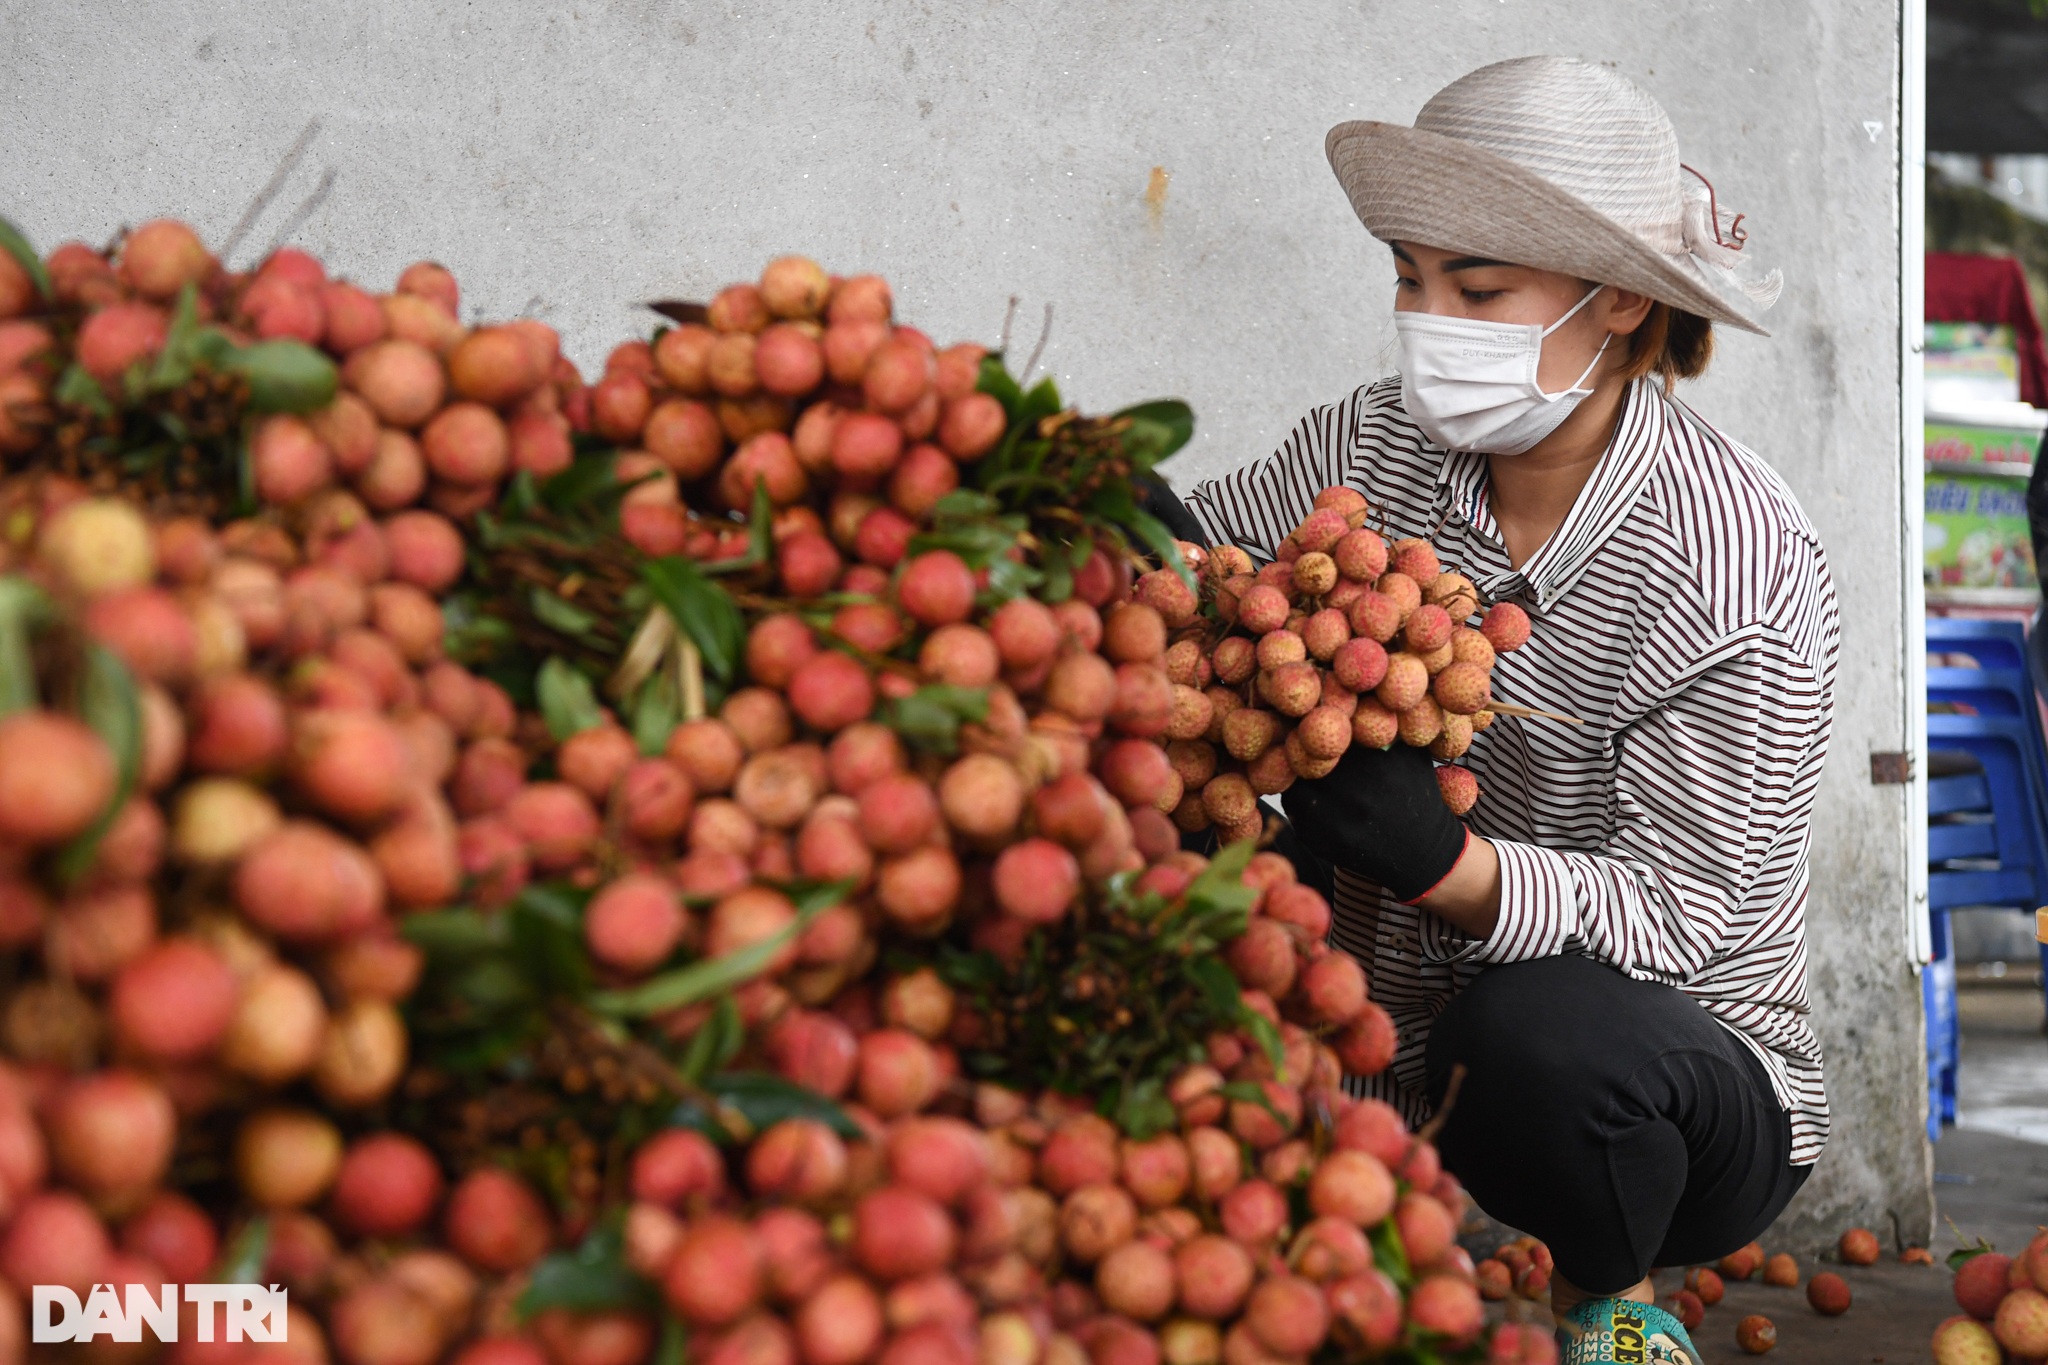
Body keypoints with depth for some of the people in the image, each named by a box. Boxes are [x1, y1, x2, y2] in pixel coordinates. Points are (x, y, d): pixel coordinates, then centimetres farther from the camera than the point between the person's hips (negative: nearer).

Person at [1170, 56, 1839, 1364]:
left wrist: (1441, 860, -39)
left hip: (1677, 1085, -4)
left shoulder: (1735, 556, -20)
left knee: (1544, 1026, -36)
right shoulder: (1377, 447, -6)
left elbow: (1676, 911, -21)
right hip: (1399, 1045, 5)